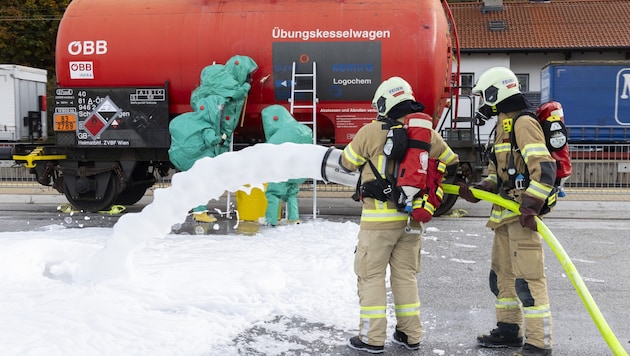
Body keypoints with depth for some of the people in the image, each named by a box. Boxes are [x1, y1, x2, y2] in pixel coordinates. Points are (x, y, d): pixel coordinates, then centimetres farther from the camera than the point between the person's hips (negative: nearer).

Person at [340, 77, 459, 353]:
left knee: (371, 276, 5)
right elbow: (451, 163, 15)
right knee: (405, 274, 15)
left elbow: (347, 163, 3)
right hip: (412, 219, 5)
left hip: (378, 219, -5)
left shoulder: (372, 132, -11)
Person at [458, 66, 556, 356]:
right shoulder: (503, 126, 19)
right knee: (501, 274, 18)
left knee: (528, 278, -8)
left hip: (522, 214, -11)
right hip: (505, 213, 11)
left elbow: (544, 169, -22)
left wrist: (530, 207, -25)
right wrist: (476, 191, 5)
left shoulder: (524, 124, -13)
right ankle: (509, 330, 31)